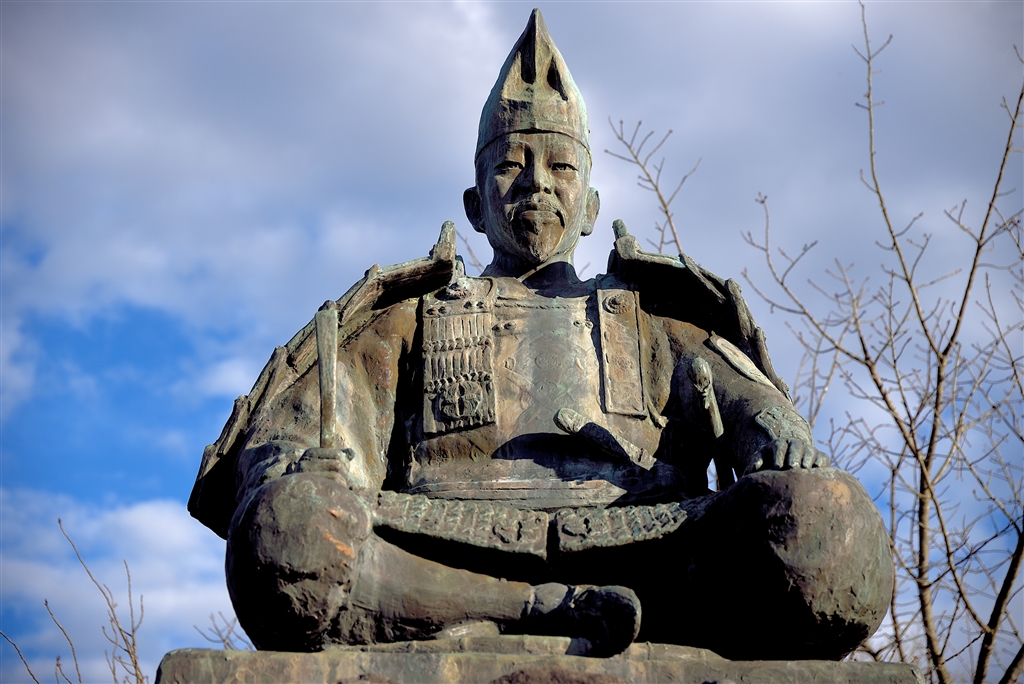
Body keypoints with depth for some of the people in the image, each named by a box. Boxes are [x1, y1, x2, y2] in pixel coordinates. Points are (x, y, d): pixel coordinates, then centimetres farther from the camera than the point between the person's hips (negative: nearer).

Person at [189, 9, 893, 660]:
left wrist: (776, 426, -12)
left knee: (827, 526, -32)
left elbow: (740, 393, 14)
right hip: (444, 547, 0)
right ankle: (556, 610, -30)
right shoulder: (410, 319, 31)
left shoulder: (654, 317, 33)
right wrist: (292, 474, -13)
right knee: (288, 533, -35)